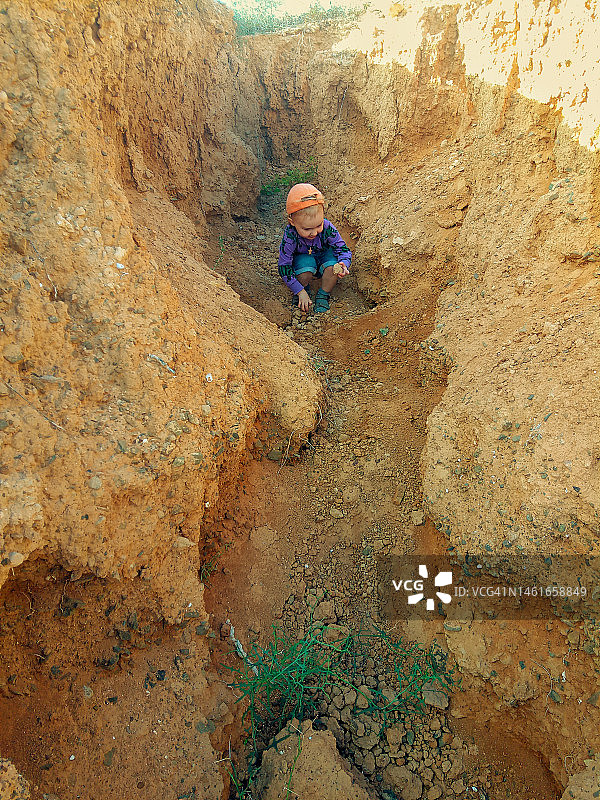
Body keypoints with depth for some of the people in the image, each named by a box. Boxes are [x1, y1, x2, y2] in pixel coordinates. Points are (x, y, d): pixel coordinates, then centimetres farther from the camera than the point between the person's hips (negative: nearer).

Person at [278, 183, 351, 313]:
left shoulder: (327, 228, -29)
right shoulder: (290, 235, -32)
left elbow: (343, 249, -18)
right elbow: (284, 266, -25)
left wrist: (344, 264, -43)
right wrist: (300, 292, -26)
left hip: (324, 254, 2)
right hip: (302, 257, -1)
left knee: (333, 267, -32)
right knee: (304, 272, -36)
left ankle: (323, 295, -4)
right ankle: (302, 293, -1)